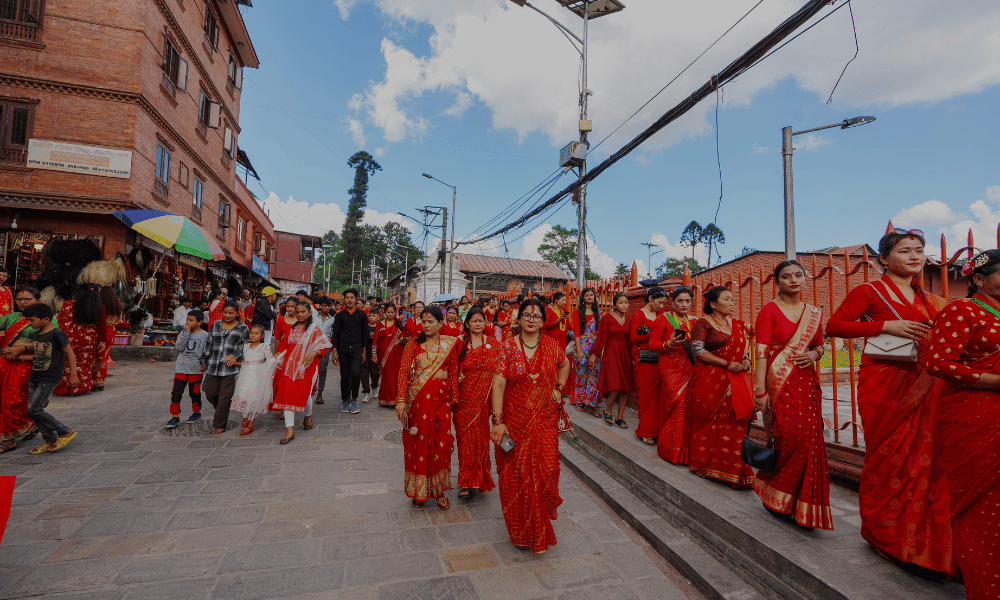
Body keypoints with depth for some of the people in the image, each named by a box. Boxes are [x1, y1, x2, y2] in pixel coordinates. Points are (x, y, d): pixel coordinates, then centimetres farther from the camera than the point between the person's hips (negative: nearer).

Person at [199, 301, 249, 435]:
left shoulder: (243, 329, 4)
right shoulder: (215, 325, 15)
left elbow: (245, 346, 1)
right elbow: (208, 345, 18)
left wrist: (235, 355, -15)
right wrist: (204, 362, 18)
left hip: (230, 368, -4)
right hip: (213, 366, 4)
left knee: (225, 397, -1)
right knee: (209, 392, 5)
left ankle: (219, 425, 13)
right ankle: (222, 413, 33)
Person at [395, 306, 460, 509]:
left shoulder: (450, 344, 4)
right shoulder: (414, 344, 2)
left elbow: (454, 373, 5)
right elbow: (403, 372, -3)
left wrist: (455, 398, 1)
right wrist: (401, 400, -11)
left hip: (441, 397, 0)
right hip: (418, 398, 0)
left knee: (442, 442, -1)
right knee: (419, 442, 6)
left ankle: (439, 489, 19)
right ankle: (419, 491, 24)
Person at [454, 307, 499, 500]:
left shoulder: (494, 345, 5)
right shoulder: (460, 344, 1)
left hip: (485, 399, 1)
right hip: (465, 398, -1)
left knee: (481, 438, 7)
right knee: (466, 439, 0)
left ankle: (476, 480, 25)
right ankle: (467, 484, 12)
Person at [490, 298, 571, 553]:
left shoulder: (552, 346, 1)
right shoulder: (508, 347, -7)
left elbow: (565, 364, 23)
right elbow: (498, 384, -13)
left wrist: (559, 388, 10)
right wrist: (498, 421, -20)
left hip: (544, 420, 2)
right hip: (514, 420, -1)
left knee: (546, 471, -1)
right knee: (516, 474, 6)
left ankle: (540, 529, 29)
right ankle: (520, 530, 30)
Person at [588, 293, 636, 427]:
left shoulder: (627, 321, 12)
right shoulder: (607, 318, -3)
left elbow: (629, 340, 16)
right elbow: (601, 338, -5)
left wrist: (632, 357, 14)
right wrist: (594, 354, -9)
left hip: (624, 355, 5)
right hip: (611, 354, -5)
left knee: (625, 387, 2)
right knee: (616, 386, -13)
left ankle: (620, 417, 12)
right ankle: (608, 412, 10)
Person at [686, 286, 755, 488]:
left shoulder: (737, 324, 15)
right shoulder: (703, 324, -5)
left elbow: (744, 347, 21)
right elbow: (698, 351, -13)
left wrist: (746, 361, -1)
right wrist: (727, 364, -17)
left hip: (735, 380, 5)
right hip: (709, 380, -5)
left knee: (735, 422, 0)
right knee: (709, 422, 2)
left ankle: (731, 467, 10)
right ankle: (703, 463, 18)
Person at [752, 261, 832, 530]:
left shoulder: (814, 314, 13)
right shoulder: (769, 310, -4)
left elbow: (820, 346, 23)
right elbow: (761, 352, -10)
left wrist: (813, 355, -3)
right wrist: (760, 391, -16)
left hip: (807, 382, 6)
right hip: (780, 383, -5)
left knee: (809, 440, 3)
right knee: (792, 437, -11)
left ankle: (802, 507, 20)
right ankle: (772, 493, 11)